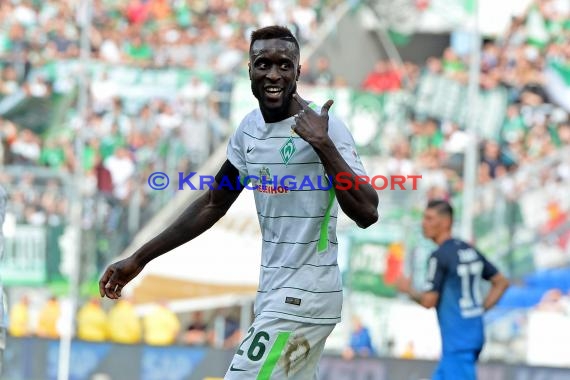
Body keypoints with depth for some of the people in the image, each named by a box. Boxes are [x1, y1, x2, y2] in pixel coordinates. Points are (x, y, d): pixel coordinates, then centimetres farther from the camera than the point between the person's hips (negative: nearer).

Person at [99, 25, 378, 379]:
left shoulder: (325, 126, -16)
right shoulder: (250, 128, 6)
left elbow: (367, 214, -24)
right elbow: (213, 204, 16)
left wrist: (323, 144, -31)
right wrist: (138, 260, 13)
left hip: (303, 298, -8)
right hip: (275, 294, 8)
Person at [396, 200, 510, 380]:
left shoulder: (439, 256, -13)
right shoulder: (470, 251, 12)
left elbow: (429, 301, -14)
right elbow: (501, 282, 16)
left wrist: (408, 289, 4)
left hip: (457, 339, -9)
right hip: (475, 331, 9)